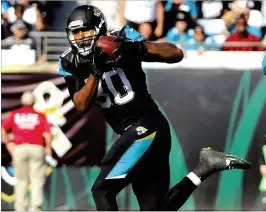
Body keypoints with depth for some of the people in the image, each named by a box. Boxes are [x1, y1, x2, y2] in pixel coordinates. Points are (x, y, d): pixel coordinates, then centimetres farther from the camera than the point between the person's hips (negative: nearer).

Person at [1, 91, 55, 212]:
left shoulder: (14, 115, 10)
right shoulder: (40, 116, 6)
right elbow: (47, 134, -5)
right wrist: (48, 149, 7)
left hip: (19, 148, 2)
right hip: (36, 148, -2)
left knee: (21, 180, 11)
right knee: (37, 180, 0)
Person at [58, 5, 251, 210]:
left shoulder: (121, 41, -8)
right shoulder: (71, 64, 7)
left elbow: (176, 54, -11)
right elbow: (82, 105, -6)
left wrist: (138, 47, -26)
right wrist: (95, 71, -20)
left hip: (147, 126, -7)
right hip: (132, 132, 7)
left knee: (102, 190, -16)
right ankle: (205, 168, 16)